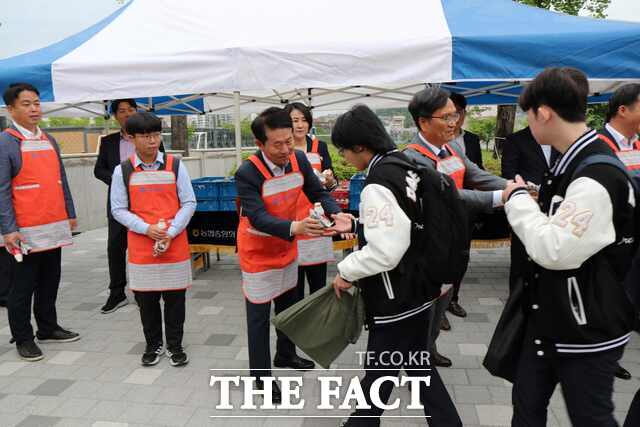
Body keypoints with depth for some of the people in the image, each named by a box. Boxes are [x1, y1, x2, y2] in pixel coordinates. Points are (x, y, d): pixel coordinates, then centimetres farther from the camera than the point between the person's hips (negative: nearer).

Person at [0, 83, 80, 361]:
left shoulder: (49, 141, 12)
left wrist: (70, 214, 15)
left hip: (55, 228, 6)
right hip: (25, 232, -6)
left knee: (50, 282, 16)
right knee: (23, 287, 6)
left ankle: (48, 328, 31)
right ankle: (23, 338, 20)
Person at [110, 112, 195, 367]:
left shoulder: (175, 166, 0)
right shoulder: (123, 171, 0)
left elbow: (189, 203, 0)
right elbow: (118, 209, 1)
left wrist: (170, 232, -11)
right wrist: (146, 229, -13)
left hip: (175, 245, 0)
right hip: (140, 247, 0)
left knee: (175, 298, 8)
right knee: (146, 299, 10)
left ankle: (174, 345, 24)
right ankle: (153, 345, 29)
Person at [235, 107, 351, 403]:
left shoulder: (299, 159, -11)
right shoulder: (247, 173, -28)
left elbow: (318, 193, -8)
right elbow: (258, 218, -36)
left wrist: (336, 214, -29)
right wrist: (295, 227, -52)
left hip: (286, 249, 7)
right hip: (258, 252, -6)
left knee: (289, 305, 23)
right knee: (259, 316, 5)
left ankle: (285, 356, 47)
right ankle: (261, 377, 22)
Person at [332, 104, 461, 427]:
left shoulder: (377, 185, -25)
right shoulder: (405, 166, 4)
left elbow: (384, 253, -28)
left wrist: (345, 271, -15)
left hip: (396, 299, -9)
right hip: (417, 289, 9)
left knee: (378, 373, 12)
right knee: (417, 366, 22)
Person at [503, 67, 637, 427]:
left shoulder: (597, 176, -26)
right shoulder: (572, 162, 6)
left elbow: (554, 251, -30)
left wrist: (519, 199, -19)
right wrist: (522, 201, 2)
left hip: (588, 332, -9)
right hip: (549, 320, 9)